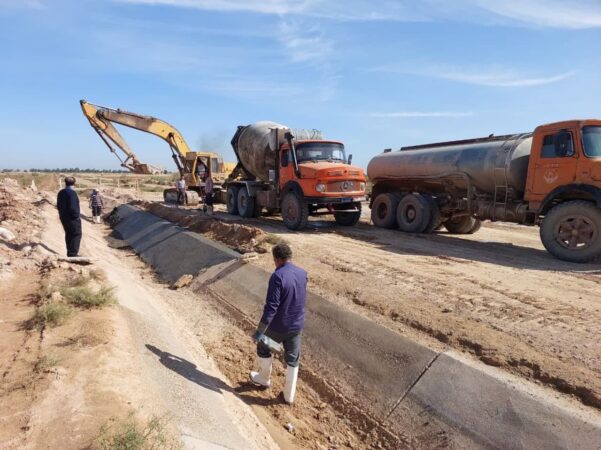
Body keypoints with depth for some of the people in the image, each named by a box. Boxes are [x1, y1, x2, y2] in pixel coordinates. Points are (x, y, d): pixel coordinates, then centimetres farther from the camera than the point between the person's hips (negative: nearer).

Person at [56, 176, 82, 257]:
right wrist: (77, 216, -13)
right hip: (72, 218, -9)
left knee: (69, 234, 18)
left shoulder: (61, 192, 9)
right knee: (76, 234, -2)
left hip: (63, 217, 9)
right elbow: (73, 207, -24)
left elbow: (58, 206, 16)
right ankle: (73, 253, -7)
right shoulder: (72, 192, -19)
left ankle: (70, 252, 26)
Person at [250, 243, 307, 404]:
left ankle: (264, 378, 42)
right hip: (297, 325, 5)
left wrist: (259, 331, -20)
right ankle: (289, 395, 29)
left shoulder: (277, 276, -24)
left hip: (278, 326, -5)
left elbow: (271, 307, -26)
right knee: (292, 360, 18)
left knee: (263, 347, 24)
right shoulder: (302, 273, -3)